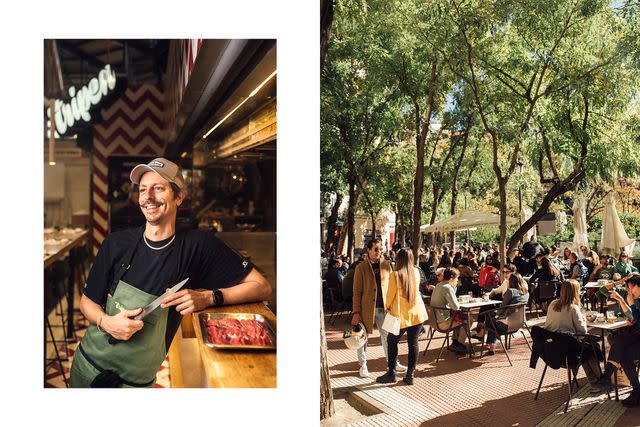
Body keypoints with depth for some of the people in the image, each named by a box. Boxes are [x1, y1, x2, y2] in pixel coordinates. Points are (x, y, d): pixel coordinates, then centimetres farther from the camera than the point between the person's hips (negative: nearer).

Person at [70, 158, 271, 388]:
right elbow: (87, 300, 3)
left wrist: (209, 297, -28)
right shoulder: (117, 243, -9)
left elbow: (262, 287, -15)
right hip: (87, 363, 2)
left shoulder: (197, 245, -15)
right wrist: (106, 322, -19)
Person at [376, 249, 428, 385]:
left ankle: (391, 373, 16)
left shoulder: (395, 275, -13)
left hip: (401, 314, -4)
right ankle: (410, 375, 13)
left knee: (392, 342, 11)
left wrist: (387, 307, 12)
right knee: (413, 343, 8)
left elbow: (391, 294, -6)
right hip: (417, 313, 4)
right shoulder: (416, 272, 2)